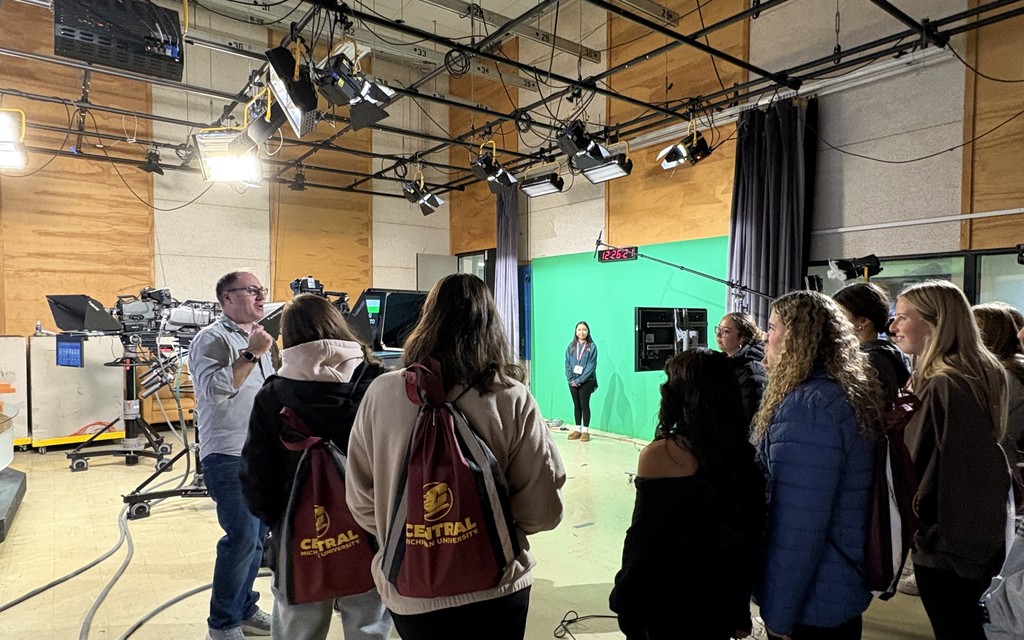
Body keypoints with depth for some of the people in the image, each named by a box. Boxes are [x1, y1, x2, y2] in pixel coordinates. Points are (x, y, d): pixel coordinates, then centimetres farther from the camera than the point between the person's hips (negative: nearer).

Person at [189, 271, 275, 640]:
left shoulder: (258, 339, 17)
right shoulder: (212, 339, -8)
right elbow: (214, 390, -22)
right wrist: (250, 354, -23)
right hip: (230, 456, -8)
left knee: (257, 536, 12)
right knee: (243, 538, -9)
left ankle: (245, 609, 27)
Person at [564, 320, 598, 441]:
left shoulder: (592, 346, -6)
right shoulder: (571, 346, 6)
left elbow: (591, 366, -11)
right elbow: (567, 364, 5)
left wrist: (579, 380, -16)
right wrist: (571, 379, -8)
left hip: (586, 381, -4)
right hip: (573, 381, 4)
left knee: (584, 405, 0)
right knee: (576, 405, 10)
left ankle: (585, 431, 8)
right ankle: (577, 430, 18)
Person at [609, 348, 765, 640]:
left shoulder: (660, 455, -23)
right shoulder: (747, 454, -8)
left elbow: (642, 543, -18)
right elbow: (753, 541, 2)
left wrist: (625, 603, -2)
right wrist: (741, 613, 15)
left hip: (669, 610, -4)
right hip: (721, 610, 4)